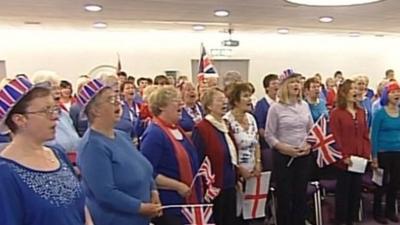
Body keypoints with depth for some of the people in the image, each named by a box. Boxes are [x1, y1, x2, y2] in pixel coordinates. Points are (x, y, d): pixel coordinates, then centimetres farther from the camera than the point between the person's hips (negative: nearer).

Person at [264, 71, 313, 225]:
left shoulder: (304, 106, 6)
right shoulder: (275, 108, -8)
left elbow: (311, 130, 12)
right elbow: (269, 135, -8)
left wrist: (309, 145, -5)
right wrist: (283, 147, -19)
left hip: (304, 156, 4)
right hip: (283, 157, -4)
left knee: (301, 194, 13)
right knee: (284, 195, 5)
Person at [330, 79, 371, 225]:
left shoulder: (361, 112, 11)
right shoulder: (336, 113, -8)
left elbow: (365, 135, 12)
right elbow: (335, 137, -12)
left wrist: (367, 153, 2)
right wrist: (344, 156, -16)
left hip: (360, 158, 6)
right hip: (344, 159, -6)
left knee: (356, 190, 12)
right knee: (343, 190, 4)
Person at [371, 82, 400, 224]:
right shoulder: (380, 113, -8)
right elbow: (374, 135, -9)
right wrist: (374, 156, -14)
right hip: (383, 152, -4)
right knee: (382, 183, 3)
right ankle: (378, 212, 17)